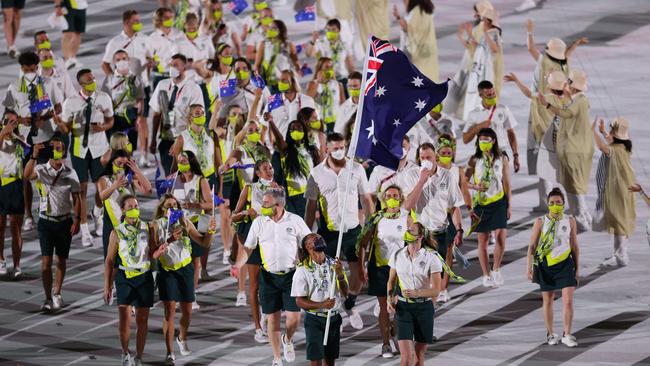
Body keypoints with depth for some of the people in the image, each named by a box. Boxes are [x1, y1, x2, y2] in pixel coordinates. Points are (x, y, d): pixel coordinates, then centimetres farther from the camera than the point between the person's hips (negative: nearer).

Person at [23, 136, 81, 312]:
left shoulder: (70, 173, 0)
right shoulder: (41, 170, -4)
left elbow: (76, 198, 3)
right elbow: (27, 175, -25)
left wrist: (76, 220, -5)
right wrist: (34, 156, -36)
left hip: (64, 221, 1)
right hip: (46, 220, -1)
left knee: (61, 260, 11)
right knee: (46, 260, -8)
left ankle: (57, 293, 27)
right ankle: (48, 299, -5)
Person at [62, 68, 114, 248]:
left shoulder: (104, 98, -6)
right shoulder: (71, 102, -11)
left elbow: (110, 120, 5)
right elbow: (65, 127, -3)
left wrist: (102, 127, -15)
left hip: (99, 147, 2)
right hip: (79, 148, -2)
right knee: (82, 189, 1)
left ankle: (98, 216, 40)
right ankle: (84, 230, 10)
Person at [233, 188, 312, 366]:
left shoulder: (295, 221, -3)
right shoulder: (259, 223, 2)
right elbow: (248, 248, 6)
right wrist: (237, 266, -10)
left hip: (291, 275, -2)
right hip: (269, 276, 2)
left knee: (293, 317, -7)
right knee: (272, 318, 4)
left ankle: (287, 340, 28)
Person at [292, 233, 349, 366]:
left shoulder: (334, 264, 3)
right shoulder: (303, 270, -8)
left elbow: (345, 293, 1)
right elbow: (300, 301, -9)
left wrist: (340, 274, -17)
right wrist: (322, 305, -23)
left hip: (334, 319, 4)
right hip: (314, 320, -4)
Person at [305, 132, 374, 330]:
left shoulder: (357, 169, 0)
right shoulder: (317, 173, -3)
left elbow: (366, 199, 6)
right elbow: (311, 206, 2)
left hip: (352, 229, 1)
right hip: (328, 231, -1)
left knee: (359, 272, 2)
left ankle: (350, 304, 28)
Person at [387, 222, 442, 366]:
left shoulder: (431, 258, -8)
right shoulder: (397, 255, 2)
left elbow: (436, 290, -9)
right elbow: (391, 281, 16)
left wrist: (416, 293, -25)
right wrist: (390, 300, -2)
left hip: (424, 307, -1)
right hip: (403, 307, 1)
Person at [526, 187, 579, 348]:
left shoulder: (570, 221, 2)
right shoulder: (540, 222, -4)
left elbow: (575, 247, 8)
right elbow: (532, 245, -1)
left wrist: (577, 269, 9)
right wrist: (529, 266, -9)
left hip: (565, 264, 0)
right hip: (546, 265, 0)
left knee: (568, 301, -9)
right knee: (548, 300, 11)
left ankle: (567, 335, -1)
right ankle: (550, 334, 25)